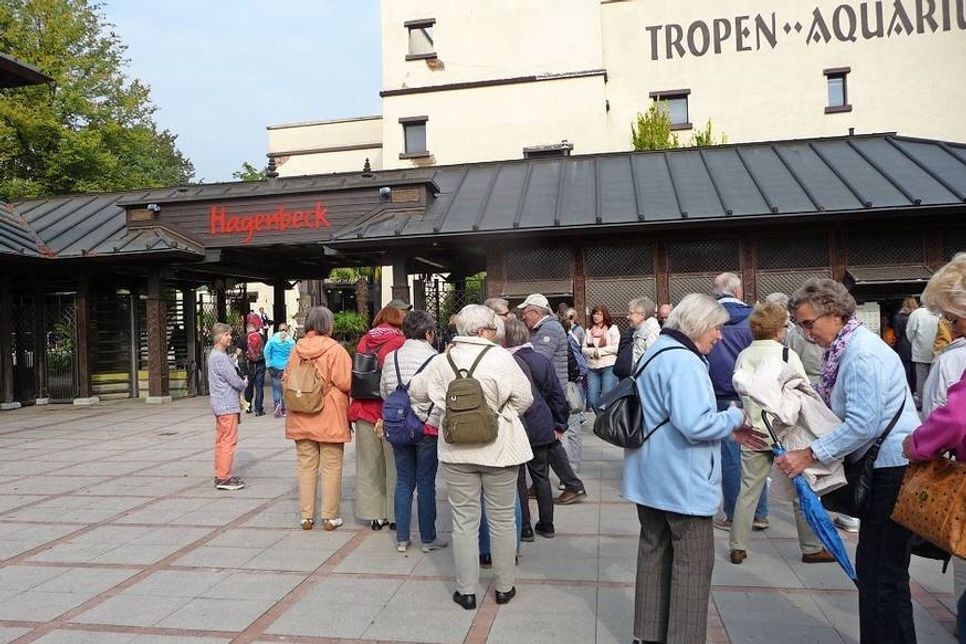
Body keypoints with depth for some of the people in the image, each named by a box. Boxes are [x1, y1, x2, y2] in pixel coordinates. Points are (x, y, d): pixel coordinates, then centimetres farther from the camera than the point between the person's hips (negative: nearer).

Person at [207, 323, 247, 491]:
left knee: (221, 440, 14)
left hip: (220, 405, 11)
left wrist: (239, 384, 8)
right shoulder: (220, 357, -17)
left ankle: (220, 475, 21)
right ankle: (224, 478, -3)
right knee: (228, 441, -6)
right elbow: (235, 381, -16)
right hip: (227, 405, -11)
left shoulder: (214, 355, 15)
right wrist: (244, 383, 3)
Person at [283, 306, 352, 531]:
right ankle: (330, 517, 12)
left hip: (301, 419, 4)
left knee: (306, 466, 13)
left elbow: (286, 379, 8)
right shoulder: (335, 349, -13)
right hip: (330, 419, -4)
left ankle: (306, 516, 18)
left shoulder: (296, 349, 1)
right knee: (331, 467, 6)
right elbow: (345, 383, -16)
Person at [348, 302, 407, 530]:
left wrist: (353, 410, 14)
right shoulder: (400, 342, -9)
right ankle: (394, 515, 13)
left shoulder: (364, 340, 6)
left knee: (368, 465, 12)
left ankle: (374, 515, 18)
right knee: (393, 465, 7)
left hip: (364, 410, 5)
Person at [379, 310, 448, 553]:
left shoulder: (390, 357, 2)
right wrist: (438, 422, -1)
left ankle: (402, 538, 19)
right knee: (426, 483, 6)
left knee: (403, 482, 13)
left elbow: (383, 392, 7)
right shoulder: (435, 359, -12)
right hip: (428, 428, -4)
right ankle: (428, 538, 15)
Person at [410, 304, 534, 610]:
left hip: (457, 451, 2)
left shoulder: (442, 361, -2)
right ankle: (504, 587, 24)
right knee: (502, 519, 12)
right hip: (498, 449, -2)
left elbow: (417, 391, 10)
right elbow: (523, 398, -11)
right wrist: (499, 414, 6)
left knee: (464, 521, 11)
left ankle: (466, 590, 19)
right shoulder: (499, 357, -12)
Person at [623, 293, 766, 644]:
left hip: (652, 475, 10)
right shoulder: (684, 362, -20)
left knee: (655, 550, 17)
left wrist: (729, 428, 11)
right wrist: (735, 418, -10)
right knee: (694, 562, 2)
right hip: (681, 480, -10)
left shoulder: (658, 353, 14)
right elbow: (696, 424, -28)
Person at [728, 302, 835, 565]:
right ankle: (812, 548, 20)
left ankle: (737, 547, 12)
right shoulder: (788, 355, -8)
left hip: (754, 433, 3)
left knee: (748, 490, 9)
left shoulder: (743, 357, 2)